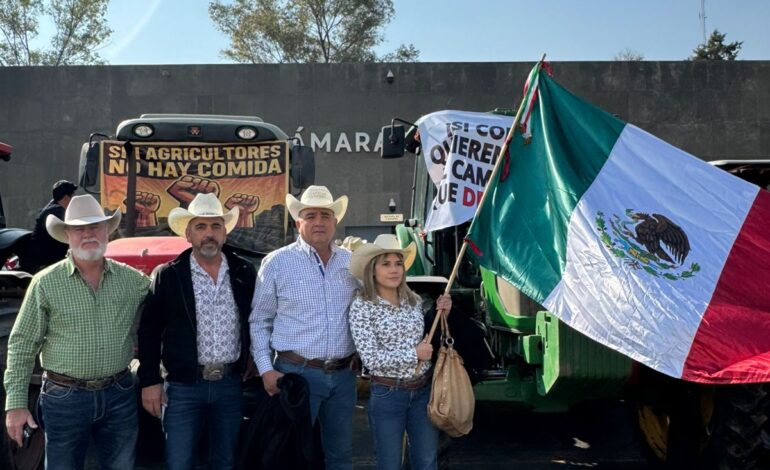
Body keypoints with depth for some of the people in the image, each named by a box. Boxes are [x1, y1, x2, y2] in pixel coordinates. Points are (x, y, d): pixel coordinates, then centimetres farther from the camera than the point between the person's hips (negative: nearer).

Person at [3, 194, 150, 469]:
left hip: (119, 395, 2)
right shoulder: (46, 283, -6)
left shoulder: (133, 280, 1)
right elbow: (22, 344, -4)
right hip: (65, 398, -2)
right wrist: (16, 403, -9)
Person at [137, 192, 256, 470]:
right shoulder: (167, 276, -3)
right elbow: (149, 332, -1)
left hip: (231, 385, 2)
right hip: (183, 387, -2)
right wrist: (150, 382, -5)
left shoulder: (245, 273, 3)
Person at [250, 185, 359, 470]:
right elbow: (258, 321, -1)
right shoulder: (278, 262, -4)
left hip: (343, 374, 4)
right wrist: (266, 369, -8)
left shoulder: (350, 262, 7)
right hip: (297, 373, -4)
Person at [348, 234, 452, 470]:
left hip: (423, 389, 5)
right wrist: (414, 354, -16)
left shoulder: (414, 300, 3)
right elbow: (371, 358, -18)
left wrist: (440, 315, 0)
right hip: (387, 394, -4)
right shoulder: (362, 306, -12)